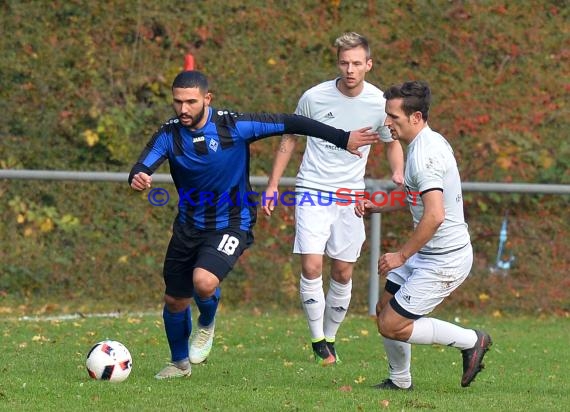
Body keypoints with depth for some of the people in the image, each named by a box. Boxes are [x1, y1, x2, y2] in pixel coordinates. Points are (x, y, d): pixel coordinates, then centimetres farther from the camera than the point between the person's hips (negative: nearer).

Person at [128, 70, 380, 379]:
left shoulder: (233, 126, -18)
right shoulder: (169, 135, -10)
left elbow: (287, 123, -14)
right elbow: (141, 168, -21)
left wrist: (342, 139, -15)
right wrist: (137, 178, -47)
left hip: (232, 224, -4)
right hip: (189, 225, 4)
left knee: (204, 281, -29)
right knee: (174, 301, 11)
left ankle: (207, 324, 7)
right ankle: (179, 363, 40)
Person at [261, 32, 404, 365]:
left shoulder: (379, 103, -5)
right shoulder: (315, 97, -9)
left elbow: (393, 141, 14)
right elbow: (290, 137, 7)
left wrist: (398, 174, -5)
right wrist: (273, 184, 5)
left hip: (351, 196, 2)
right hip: (313, 191, -2)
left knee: (343, 273, 5)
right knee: (311, 267, -13)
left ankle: (330, 336, 23)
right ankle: (317, 339, -1)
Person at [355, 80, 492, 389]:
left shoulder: (424, 154, -23)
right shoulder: (430, 142, 9)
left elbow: (435, 215, -32)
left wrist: (402, 255, -23)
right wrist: (375, 207, 15)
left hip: (445, 260, -10)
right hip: (429, 254, 10)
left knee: (391, 326, -7)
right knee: (385, 309, 17)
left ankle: (471, 341, 4)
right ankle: (400, 381, 32)